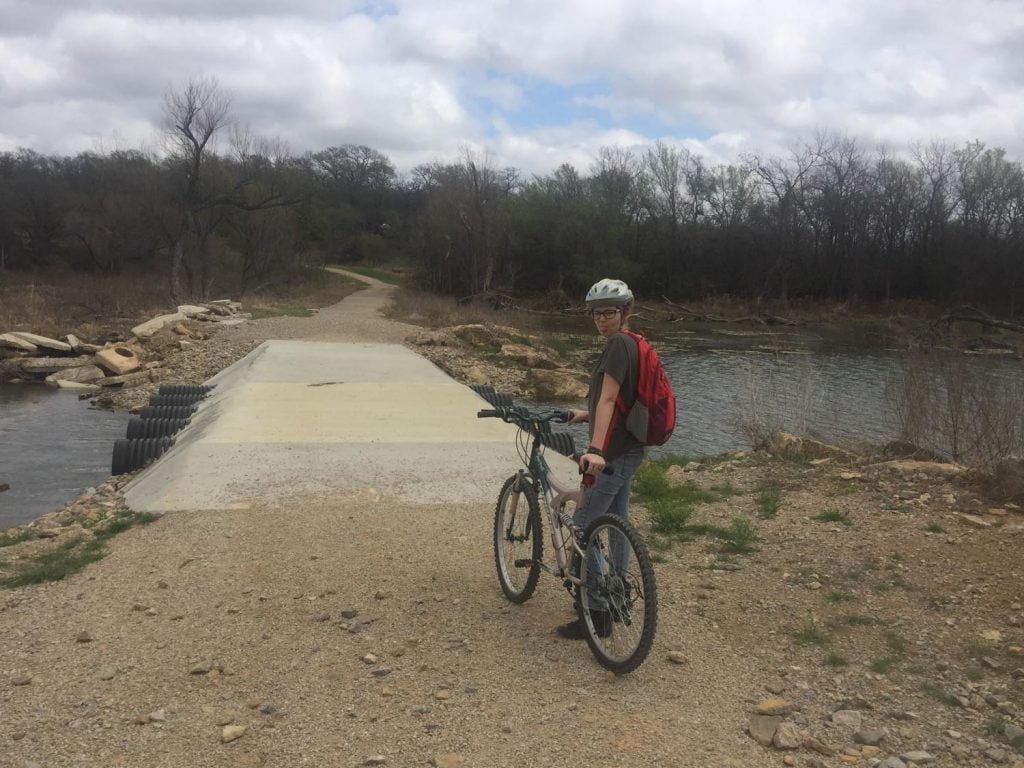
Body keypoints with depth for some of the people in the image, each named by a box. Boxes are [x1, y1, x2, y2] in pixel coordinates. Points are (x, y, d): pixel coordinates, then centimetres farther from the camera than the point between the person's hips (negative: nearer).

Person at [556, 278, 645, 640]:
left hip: (613, 454, -10)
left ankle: (597, 613, 0)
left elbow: (608, 399, -30)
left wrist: (595, 449, -38)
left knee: (583, 529, -5)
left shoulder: (619, 345, -17)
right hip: (627, 450, 10)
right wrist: (586, 415, 32)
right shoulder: (628, 345, 12)